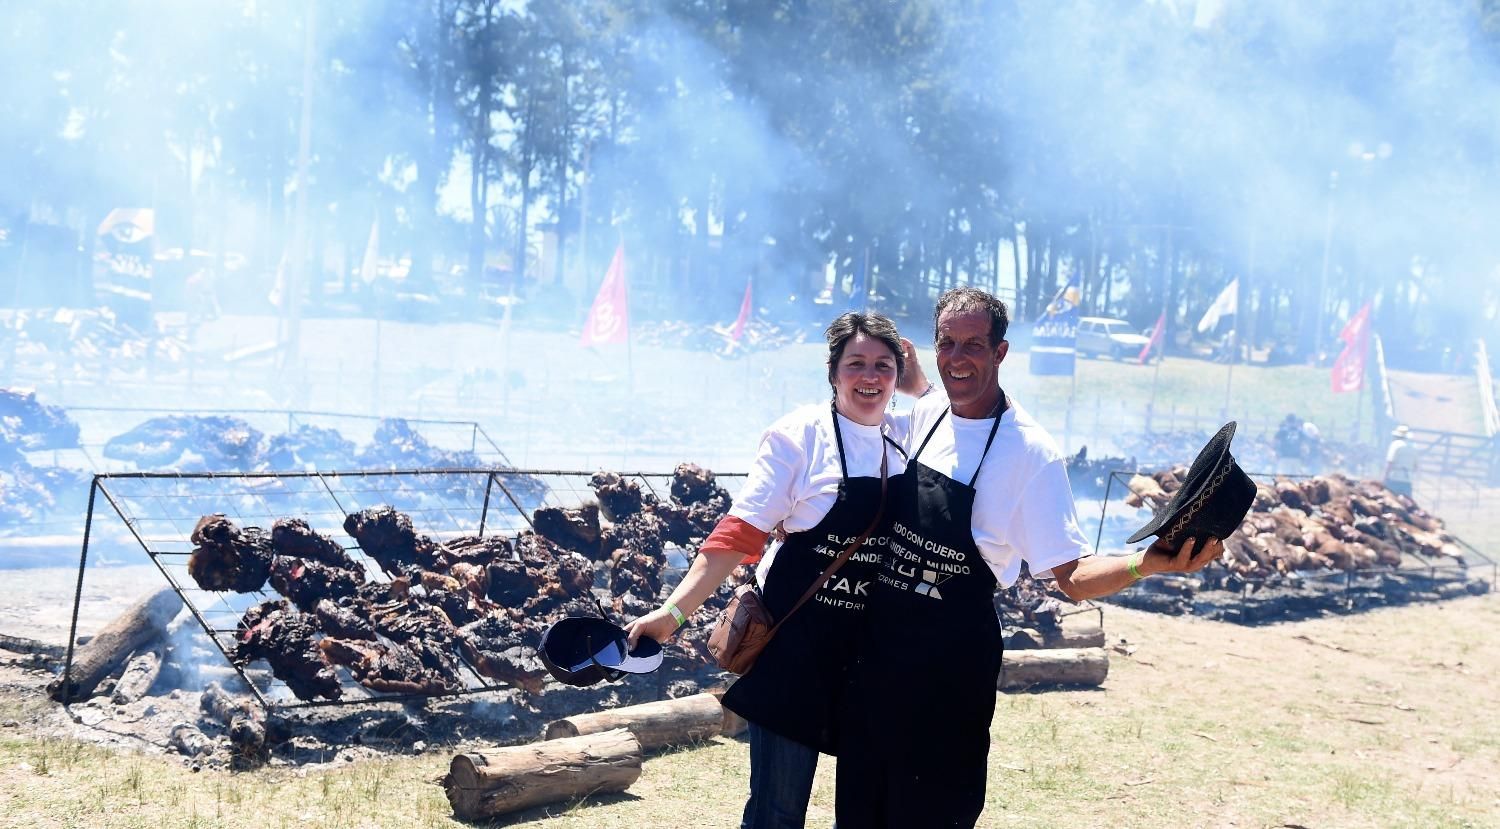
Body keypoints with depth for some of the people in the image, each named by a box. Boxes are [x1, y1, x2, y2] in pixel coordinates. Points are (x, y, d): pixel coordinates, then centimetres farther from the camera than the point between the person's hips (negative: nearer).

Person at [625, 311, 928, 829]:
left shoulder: (910, 437, 6)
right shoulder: (802, 432, -8)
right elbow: (741, 532, -11)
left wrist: (920, 382, 0)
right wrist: (674, 611, -19)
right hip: (797, 637, -5)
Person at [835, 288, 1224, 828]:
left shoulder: (1030, 453, -16)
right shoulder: (925, 414, 2)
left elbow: (1071, 575, -18)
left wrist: (1147, 563, -35)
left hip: (951, 661, -6)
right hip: (878, 637, 6)